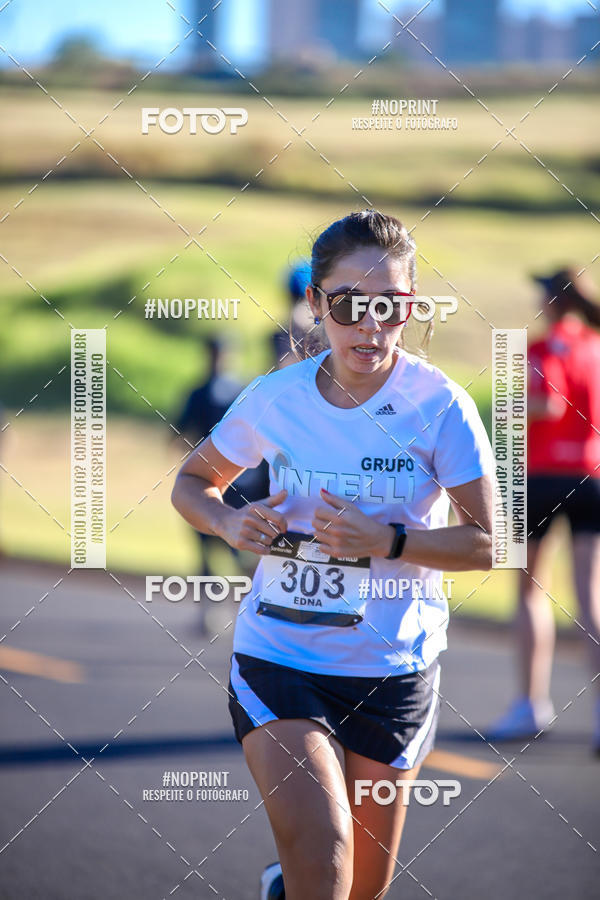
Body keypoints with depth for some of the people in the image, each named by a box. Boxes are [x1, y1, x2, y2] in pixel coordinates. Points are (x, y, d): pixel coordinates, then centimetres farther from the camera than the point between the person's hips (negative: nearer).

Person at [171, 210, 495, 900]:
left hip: (393, 671, 0)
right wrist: (230, 524, -8)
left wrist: (389, 541, -23)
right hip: (277, 656, 0)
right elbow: (193, 482, 13)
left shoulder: (439, 405, -9)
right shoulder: (275, 398, -2)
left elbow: (486, 543, -9)